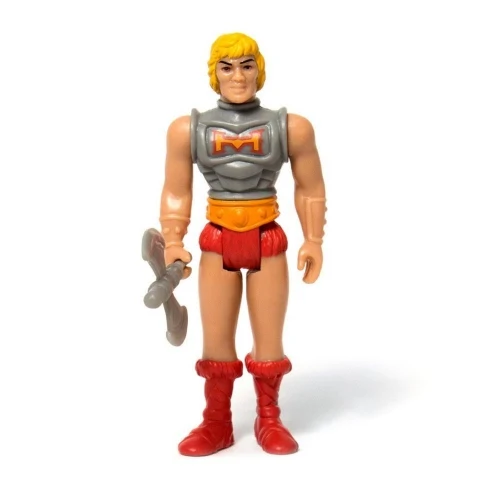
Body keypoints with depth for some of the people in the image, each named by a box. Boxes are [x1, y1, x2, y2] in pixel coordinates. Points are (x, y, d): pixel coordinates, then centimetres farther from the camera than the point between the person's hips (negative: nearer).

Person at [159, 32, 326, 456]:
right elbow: (176, 194, 3)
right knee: (216, 344, 7)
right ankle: (216, 425, 23)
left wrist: (313, 241, -3)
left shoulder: (291, 127, -2)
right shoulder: (187, 129, 0)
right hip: (217, 244, 1)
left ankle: (269, 422, 25)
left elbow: (311, 190, 4)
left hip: (269, 243, -1)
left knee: (270, 344, 7)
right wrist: (173, 243, -7)